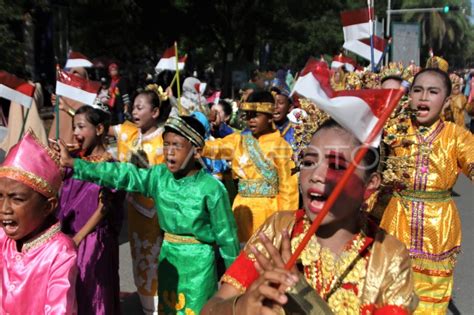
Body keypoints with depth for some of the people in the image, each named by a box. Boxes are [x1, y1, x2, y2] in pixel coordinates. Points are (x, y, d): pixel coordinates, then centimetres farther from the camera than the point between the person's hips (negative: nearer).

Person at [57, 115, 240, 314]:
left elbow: (226, 234, -11)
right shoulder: (159, 176, -5)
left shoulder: (211, 188, -18)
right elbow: (122, 175, -12)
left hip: (198, 262, -5)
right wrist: (72, 163, -18)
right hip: (167, 256, 5)